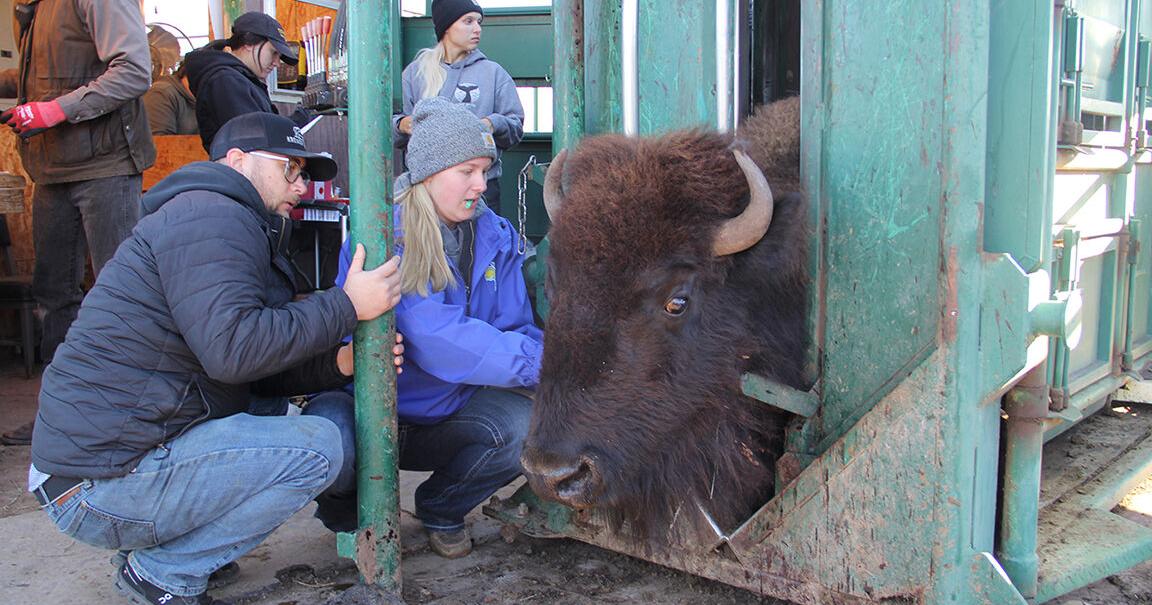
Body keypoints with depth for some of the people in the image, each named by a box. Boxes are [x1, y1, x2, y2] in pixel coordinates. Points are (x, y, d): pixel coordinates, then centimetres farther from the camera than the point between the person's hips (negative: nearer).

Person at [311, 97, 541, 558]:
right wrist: (532, 361, -34)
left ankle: (441, 509, 6)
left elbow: (518, 328, -4)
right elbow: (429, 334, -30)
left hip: (446, 416, 4)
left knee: (520, 422, -25)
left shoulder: (495, 237, 0)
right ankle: (350, 508, 5)